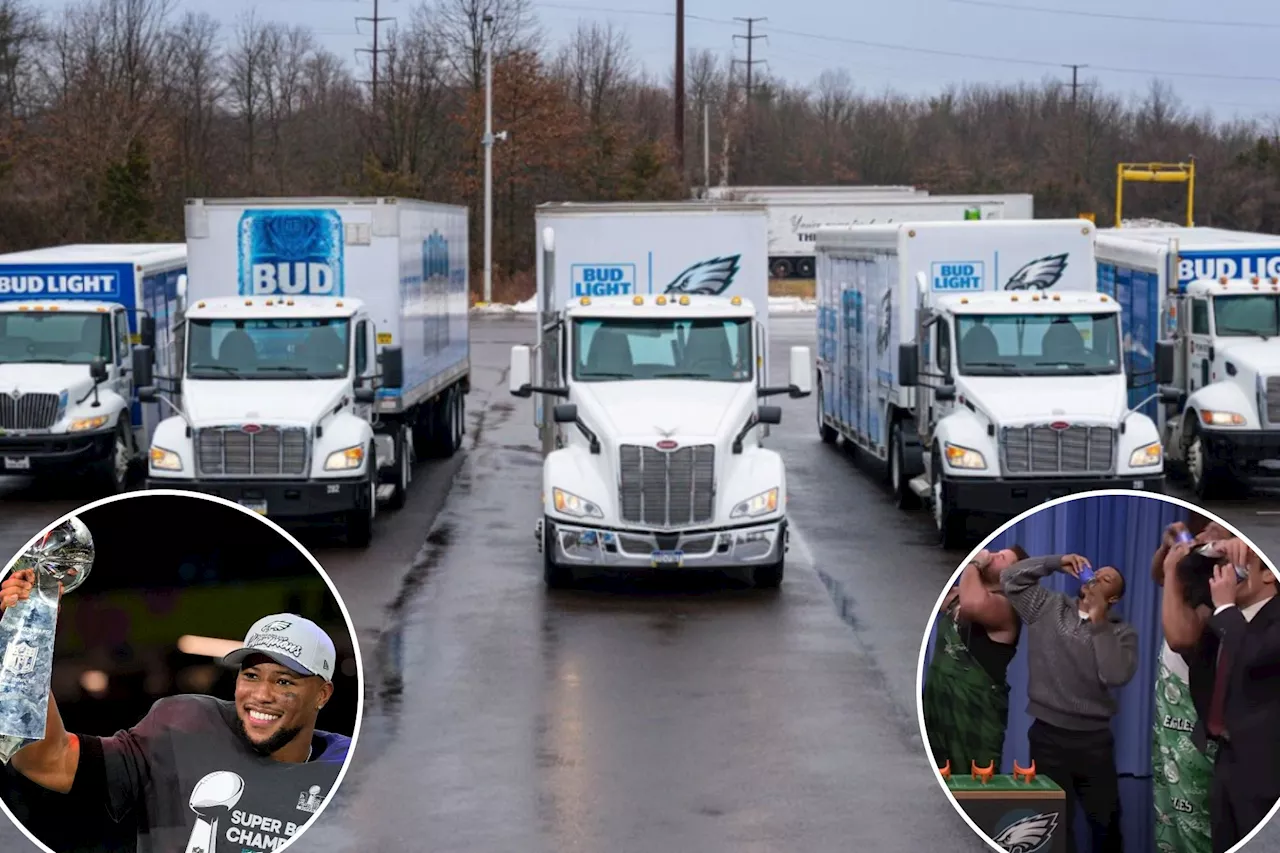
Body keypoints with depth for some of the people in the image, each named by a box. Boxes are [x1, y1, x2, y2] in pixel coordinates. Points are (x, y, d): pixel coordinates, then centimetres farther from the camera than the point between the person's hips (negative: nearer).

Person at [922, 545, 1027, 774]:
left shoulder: (1005, 606, -15)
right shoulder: (957, 595, 13)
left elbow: (973, 605, -36)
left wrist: (973, 564, -20)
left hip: (975, 712, -8)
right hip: (938, 703, 8)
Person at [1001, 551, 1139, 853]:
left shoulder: (1121, 632, 1)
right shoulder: (1047, 607, 6)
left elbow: (1116, 675, -16)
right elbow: (1011, 577, 2)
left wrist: (1099, 622, -13)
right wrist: (1057, 563, -3)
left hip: (1094, 739, 0)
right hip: (1048, 736, 0)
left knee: (1106, 821, 7)